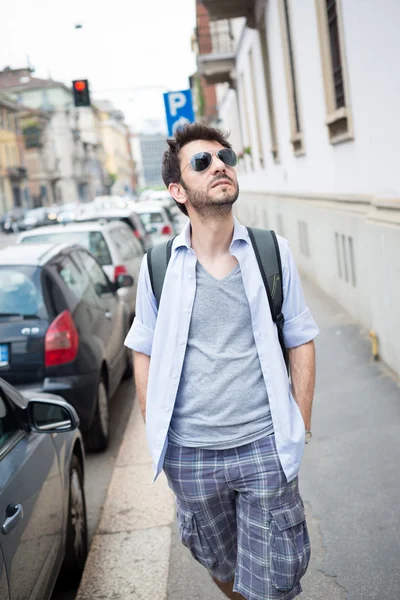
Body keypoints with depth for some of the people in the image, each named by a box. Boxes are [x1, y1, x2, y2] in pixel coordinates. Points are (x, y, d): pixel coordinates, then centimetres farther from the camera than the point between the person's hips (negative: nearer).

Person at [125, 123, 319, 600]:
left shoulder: (272, 252, -3)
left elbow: (300, 342, 3)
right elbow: (144, 352, 5)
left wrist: (300, 429, 1)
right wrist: (155, 435, 5)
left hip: (265, 448, 0)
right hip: (189, 453, 1)